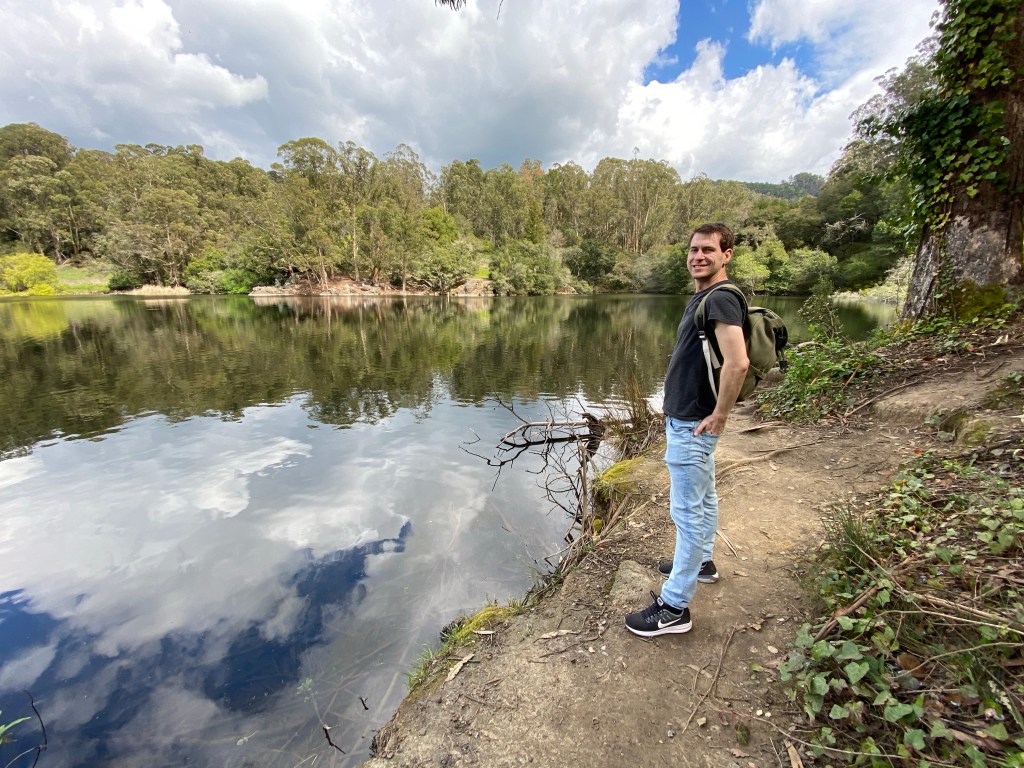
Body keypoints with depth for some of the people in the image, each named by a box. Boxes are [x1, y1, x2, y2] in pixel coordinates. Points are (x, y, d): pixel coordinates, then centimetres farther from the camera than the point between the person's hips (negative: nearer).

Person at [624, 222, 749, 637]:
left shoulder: (721, 299, -19)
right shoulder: (700, 298, 13)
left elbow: (737, 362, -31)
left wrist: (719, 415, -21)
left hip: (692, 425, -11)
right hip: (683, 418, 11)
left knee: (688, 512, -3)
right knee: (702, 498, 24)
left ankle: (674, 607, 9)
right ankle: (700, 561, 44)